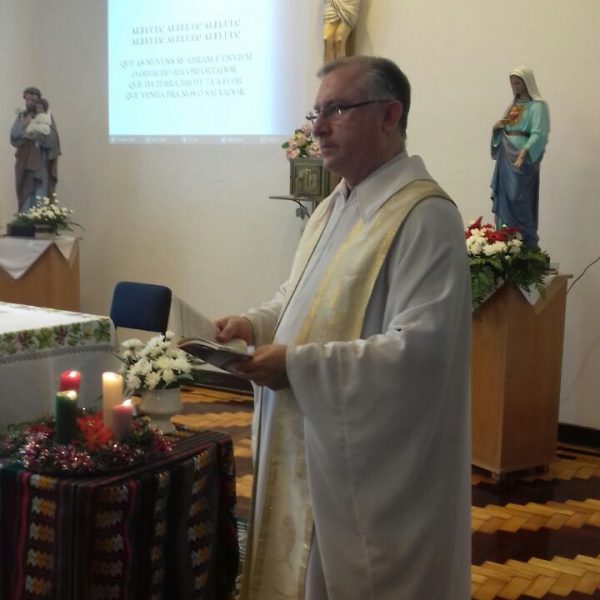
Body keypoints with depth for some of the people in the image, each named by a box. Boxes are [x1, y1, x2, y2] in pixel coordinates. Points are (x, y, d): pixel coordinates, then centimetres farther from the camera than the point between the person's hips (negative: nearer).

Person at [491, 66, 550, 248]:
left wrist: (523, 154, -32)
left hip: (524, 160, -7)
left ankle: (527, 246, -2)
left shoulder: (537, 106, -6)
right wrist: (497, 127, -1)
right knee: (502, 201, 7)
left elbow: (538, 135, -18)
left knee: (520, 202, -9)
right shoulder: (513, 106, 17)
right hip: (506, 159, 7)